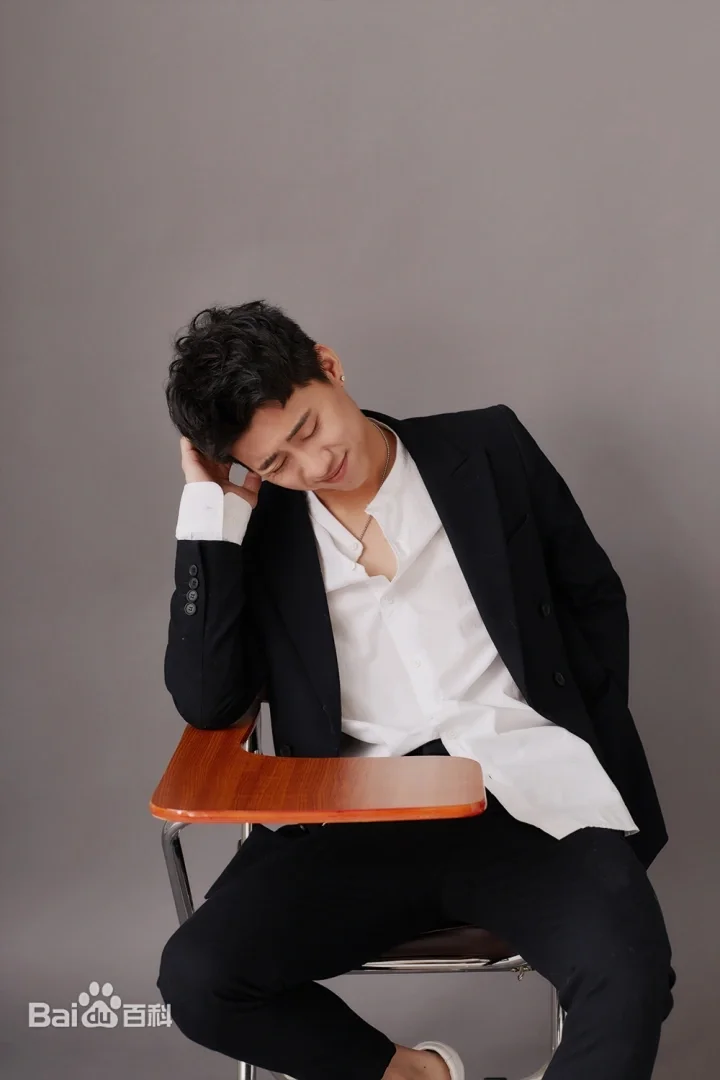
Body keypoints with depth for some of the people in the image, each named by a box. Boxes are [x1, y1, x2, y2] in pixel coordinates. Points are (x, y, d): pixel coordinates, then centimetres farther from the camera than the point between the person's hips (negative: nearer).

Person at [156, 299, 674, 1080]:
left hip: (525, 796, -1)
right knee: (195, 979, -20)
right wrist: (208, 508, -4)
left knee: (627, 974, -30)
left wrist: (585, 750, 4)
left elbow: (593, 597, 14)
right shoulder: (257, 528, 8)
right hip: (356, 819, 2)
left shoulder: (487, 449, 8)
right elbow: (206, 702, -3)